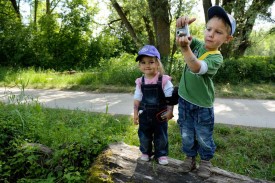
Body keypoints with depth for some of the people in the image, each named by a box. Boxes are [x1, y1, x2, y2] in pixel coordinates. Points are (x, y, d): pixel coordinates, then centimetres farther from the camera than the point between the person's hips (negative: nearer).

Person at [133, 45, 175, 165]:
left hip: (160, 114, -3)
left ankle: (161, 154, 30)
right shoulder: (140, 82, -4)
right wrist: (136, 113, 4)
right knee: (144, 135, 15)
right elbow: (137, 99, 4)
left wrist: (169, 111, -14)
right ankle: (146, 152, 37)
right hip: (145, 114, 3)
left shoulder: (164, 80, -14)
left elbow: (170, 97, -11)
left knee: (161, 136, 11)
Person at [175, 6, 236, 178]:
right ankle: (190, 157, 38)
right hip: (185, 99, 4)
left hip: (202, 104, -4)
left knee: (204, 137, 14)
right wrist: (183, 24, -36)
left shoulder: (217, 58, -21)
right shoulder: (198, 44, -4)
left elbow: (196, 68, -37)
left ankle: (206, 160, 37)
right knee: (187, 135, 17)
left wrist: (185, 48, -53)